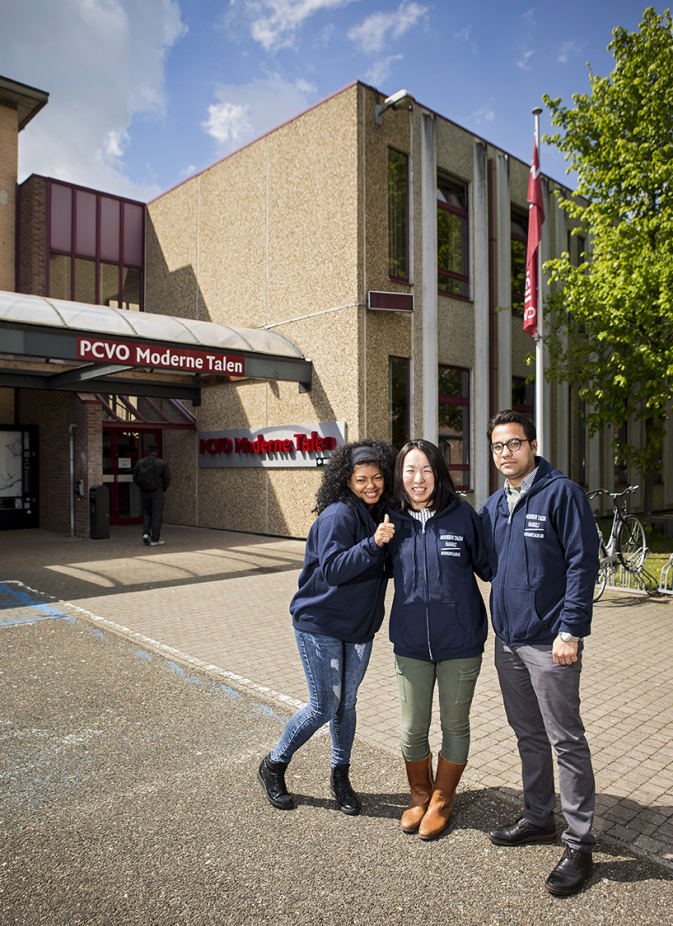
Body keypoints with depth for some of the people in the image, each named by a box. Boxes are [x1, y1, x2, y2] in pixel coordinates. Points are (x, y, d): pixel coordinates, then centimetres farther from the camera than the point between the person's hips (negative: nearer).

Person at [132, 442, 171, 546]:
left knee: (147, 512, 20)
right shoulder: (162, 463, -6)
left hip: (144, 492, 3)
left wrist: (142, 488, 13)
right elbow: (167, 479, -6)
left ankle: (146, 533, 4)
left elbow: (135, 478, 3)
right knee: (157, 515, 2)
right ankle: (155, 540, 4)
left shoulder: (140, 463, 2)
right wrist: (163, 489, 8)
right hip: (157, 492, -3)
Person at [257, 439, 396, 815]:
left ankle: (341, 776, 34)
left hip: (359, 626, 7)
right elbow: (332, 569, -27)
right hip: (320, 625, -6)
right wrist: (373, 543, -36)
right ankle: (274, 766, 24)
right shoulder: (338, 515, -19)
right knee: (325, 707, 1)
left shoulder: (379, 515, 5)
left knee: (347, 703, 14)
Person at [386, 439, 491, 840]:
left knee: (455, 726, 15)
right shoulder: (394, 521, -2)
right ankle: (419, 795, 41)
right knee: (413, 729, 14)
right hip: (411, 644, 2)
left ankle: (441, 800, 39)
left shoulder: (463, 515, -10)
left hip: (460, 644, -2)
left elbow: (489, 566, -3)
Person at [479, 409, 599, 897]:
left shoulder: (561, 492, -10)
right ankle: (539, 817, 35)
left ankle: (580, 845, 18)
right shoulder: (493, 506, 10)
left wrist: (569, 631, -17)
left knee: (566, 741, 3)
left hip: (549, 642, -7)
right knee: (528, 736, 19)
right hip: (508, 640, 7)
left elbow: (583, 563, -14)